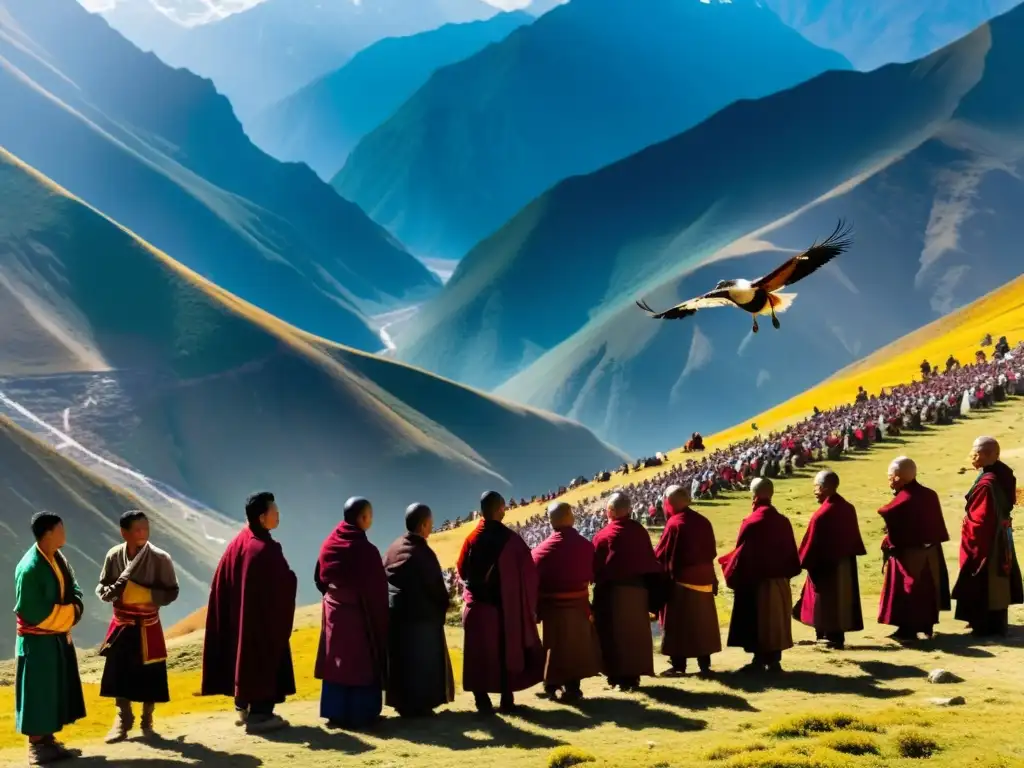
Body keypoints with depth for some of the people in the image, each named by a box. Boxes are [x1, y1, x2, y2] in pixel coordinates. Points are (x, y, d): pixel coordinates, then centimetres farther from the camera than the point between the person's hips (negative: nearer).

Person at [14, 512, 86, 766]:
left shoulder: (58, 558, 3)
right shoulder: (29, 568, -24)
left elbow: (73, 591, 10)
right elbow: (33, 611, -24)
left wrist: (73, 610, -11)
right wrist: (68, 612, -15)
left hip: (59, 636, 8)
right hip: (38, 641, -8)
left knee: (57, 690, 14)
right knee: (38, 693, 0)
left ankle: (48, 740, 24)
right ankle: (36, 745, 10)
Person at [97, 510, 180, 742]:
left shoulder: (160, 558, -13)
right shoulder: (114, 556, -6)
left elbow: (171, 592, -9)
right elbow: (101, 586, 4)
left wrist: (145, 595, -24)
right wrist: (111, 592, -20)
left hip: (148, 626, -2)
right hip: (121, 624, 2)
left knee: (149, 676, 4)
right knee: (118, 673, 4)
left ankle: (146, 721, 23)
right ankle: (122, 721, 21)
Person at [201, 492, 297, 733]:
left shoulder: (237, 543, 3)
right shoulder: (266, 550, -23)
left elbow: (222, 583, 8)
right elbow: (285, 584, -21)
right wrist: (291, 578, -2)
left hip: (237, 615, 8)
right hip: (264, 617, -8)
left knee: (243, 655, 18)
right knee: (263, 659, 1)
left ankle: (243, 707, 28)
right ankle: (259, 714, 4)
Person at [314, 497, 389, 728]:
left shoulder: (330, 543, -1)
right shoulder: (366, 550, -20)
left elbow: (319, 579, 9)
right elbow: (378, 589, -15)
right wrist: (380, 618, -3)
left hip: (334, 611, 6)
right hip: (360, 613, -6)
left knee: (337, 661, 13)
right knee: (362, 663, 3)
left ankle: (335, 712, 17)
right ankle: (361, 715, 7)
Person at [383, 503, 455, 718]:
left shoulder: (393, 549, 3)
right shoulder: (422, 552, -18)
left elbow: (383, 579, 8)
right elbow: (435, 585, -13)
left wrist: (393, 599, 17)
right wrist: (444, 604, 5)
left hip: (394, 612, 7)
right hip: (421, 614, -7)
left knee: (401, 660, 14)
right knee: (421, 661, 4)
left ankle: (401, 703, 21)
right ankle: (418, 706, 8)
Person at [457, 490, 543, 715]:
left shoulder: (472, 538, -5)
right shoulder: (511, 539, -11)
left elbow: (461, 571, 4)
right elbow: (528, 573, -8)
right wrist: (528, 605, 3)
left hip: (477, 606, 1)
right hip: (506, 606, -1)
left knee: (480, 655, 7)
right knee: (507, 652, 11)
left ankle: (482, 701, 4)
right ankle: (507, 700, 12)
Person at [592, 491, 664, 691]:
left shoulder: (603, 536, -12)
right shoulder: (640, 531, 2)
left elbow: (595, 569, -9)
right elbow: (651, 562, 6)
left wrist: (598, 584, 8)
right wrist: (653, 594, 13)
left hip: (613, 592, -4)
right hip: (638, 589, 4)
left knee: (615, 635, 5)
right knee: (635, 633, 12)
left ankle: (618, 676, 5)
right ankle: (633, 676, 15)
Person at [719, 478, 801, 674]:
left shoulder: (752, 523, -18)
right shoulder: (783, 521, 0)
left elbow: (742, 553, -15)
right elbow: (791, 553, 7)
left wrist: (732, 575, -1)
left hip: (756, 581, -6)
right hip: (779, 581, 6)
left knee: (757, 623, 4)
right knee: (775, 621, 13)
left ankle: (759, 662, 7)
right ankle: (774, 661, 17)